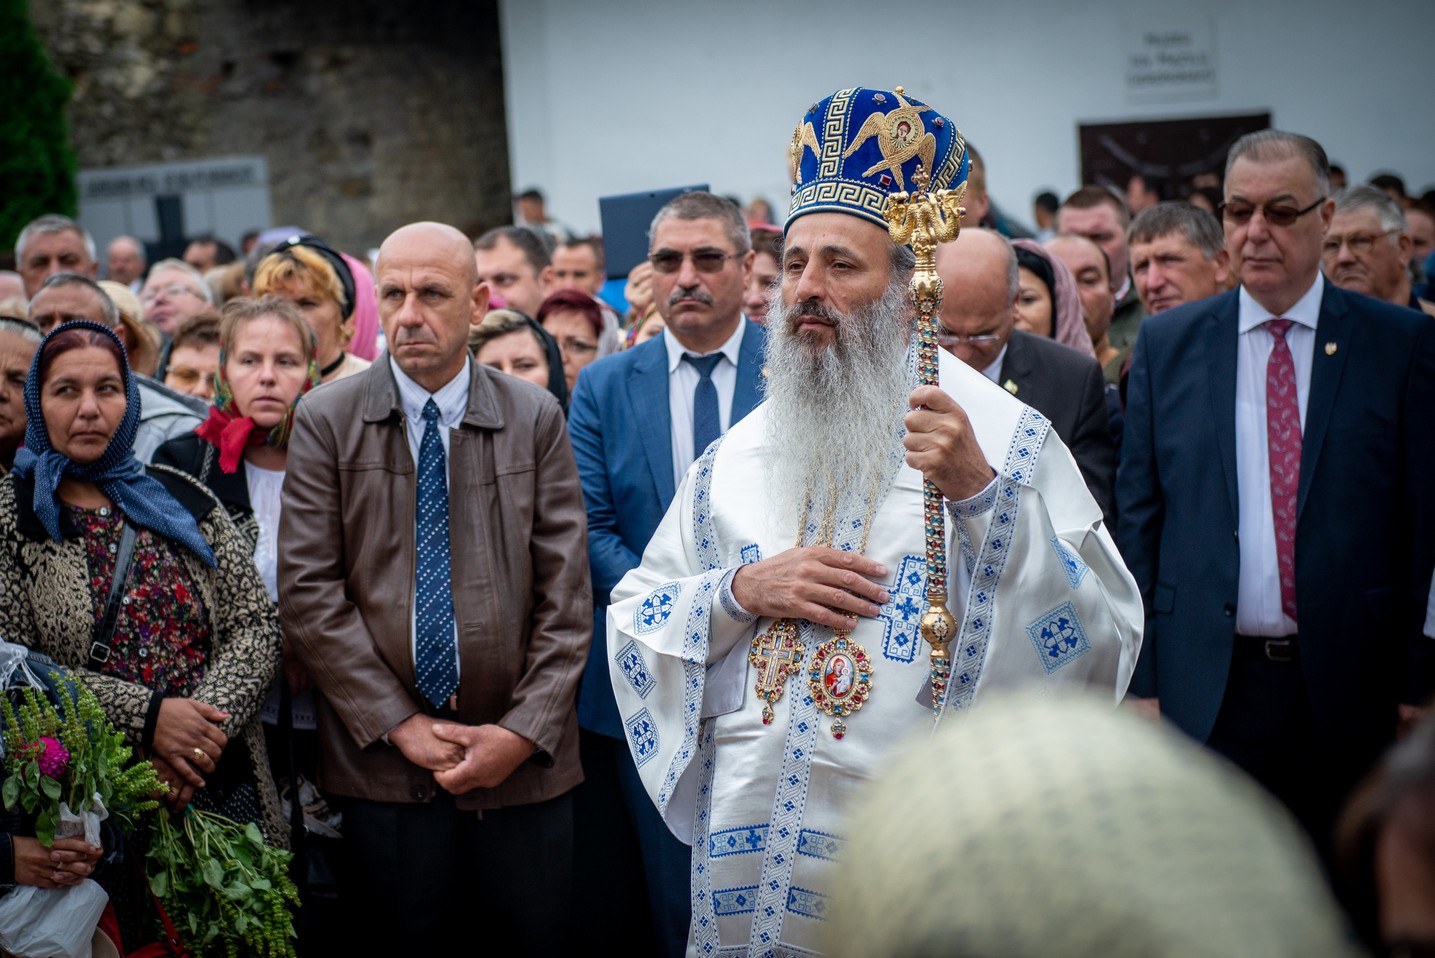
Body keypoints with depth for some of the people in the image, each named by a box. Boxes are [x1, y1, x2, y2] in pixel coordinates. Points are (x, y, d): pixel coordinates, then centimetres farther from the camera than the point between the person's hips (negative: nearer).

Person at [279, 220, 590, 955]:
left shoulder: (536, 419, 3)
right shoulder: (325, 421, 0)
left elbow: (565, 592, 1)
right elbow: (308, 592, -4)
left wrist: (525, 732, -8)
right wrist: (400, 723, -10)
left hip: (523, 759, 1)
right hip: (382, 759, -1)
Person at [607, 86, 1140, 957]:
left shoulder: (1001, 435, -5)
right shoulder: (740, 454, 8)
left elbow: (1105, 644, -13)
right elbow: (633, 619, 10)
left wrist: (983, 495, -23)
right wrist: (741, 590, -8)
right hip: (749, 849, 4)